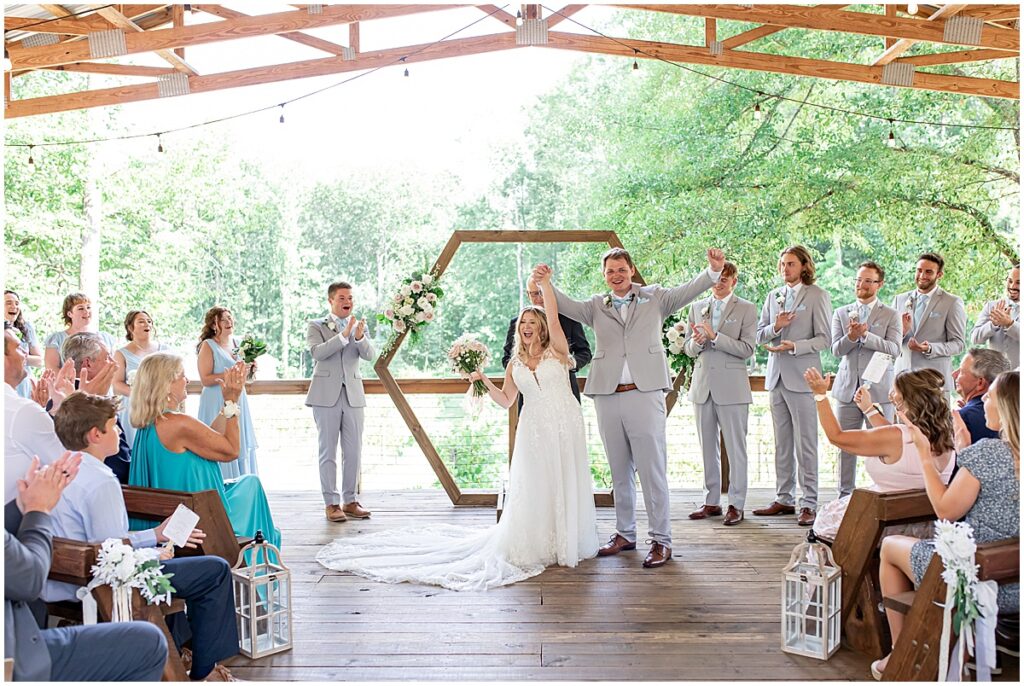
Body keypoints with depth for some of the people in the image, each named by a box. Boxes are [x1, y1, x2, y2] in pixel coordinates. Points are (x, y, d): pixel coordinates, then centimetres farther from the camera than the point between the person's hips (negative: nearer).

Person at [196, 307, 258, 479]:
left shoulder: (236, 343, 12)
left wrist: (248, 369, 3)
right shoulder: (208, 345, -7)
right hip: (218, 404, -7)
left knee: (242, 445, 8)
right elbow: (205, 380, -15)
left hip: (238, 401, 7)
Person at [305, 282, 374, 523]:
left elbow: (369, 355, -4)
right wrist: (344, 335, -23)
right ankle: (331, 503, 5)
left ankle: (349, 501, 16)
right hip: (326, 396, -3)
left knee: (353, 451, 6)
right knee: (328, 451, 0)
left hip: (353, 395, 4)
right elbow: (316, 352, -15)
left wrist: (359, 337, -23)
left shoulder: (359, 327, 13)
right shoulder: (316, 326, 4)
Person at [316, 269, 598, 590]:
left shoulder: (556, 351, 0)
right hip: (534, 429, 2)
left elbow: (553, 316, -14)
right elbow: (505, 400, 14)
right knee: (533, 488, 3)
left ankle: (567, 545, 17)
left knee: (566, 485, 3)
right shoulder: (515, 364, 11)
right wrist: (484, 381, 1)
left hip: (565, 424, -2)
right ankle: (534, 547, 14)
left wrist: (545, 283, -19)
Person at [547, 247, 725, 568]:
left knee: (653, 469, -3)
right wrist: (545, 283, -16)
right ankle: (625, 533, 24)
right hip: (607, 396, 3)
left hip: (645, 393, -3)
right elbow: (566, 305, 1)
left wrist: (713, 270, -19)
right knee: (619, 471, 13)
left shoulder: (654, 298, 9)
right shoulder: (596, 306, 14)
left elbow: (688, 290, -1)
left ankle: (661, 540, 5)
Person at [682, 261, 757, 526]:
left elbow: (747, 349, -10)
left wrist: (714, 336, -19)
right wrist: (696, 342, -11)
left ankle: (736, 505, 8)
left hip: (731, 387, -4)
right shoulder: (697, 307, 12)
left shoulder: (747, 309, 0)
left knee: (735, 448, 0)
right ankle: (711, 501, 21)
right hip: (702, 385, 5)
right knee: (707, 447, 11)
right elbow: (688, 348, 12)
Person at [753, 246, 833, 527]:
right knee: (782, 444, 11)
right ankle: (784, 499, 18)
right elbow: (759, 335, 13)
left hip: (802, 377, -6)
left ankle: (809, 504, 2)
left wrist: (794, 346, -19)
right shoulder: (773, 296, 16)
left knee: (805, 444, -4)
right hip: (776, 376, 6)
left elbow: (824, 338, -7)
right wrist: (775, 327, -7)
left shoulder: (817, 296, -1)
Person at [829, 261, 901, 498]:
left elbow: (894, 349, -10)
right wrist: (851, 336, -19)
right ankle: (845, 497, 14)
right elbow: (836, 349, 1)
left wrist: (865, 335, -21)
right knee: (845, 446, 6)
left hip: (878, 390, -2)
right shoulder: (841, 313, 11)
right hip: (847, 389, 2)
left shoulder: (891, 315, 4)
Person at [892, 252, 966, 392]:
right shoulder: (900, 299, 13)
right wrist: (901, 332, -8)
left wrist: (930, 349, -18)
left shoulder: (952, 303, 2)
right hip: (903, 374, 3)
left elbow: (958, 343, -1)